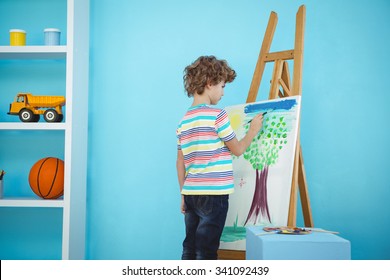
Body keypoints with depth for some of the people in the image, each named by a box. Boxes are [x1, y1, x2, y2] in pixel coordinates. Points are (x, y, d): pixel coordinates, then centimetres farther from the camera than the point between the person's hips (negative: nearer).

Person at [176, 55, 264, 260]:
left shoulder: (184, 121, 12)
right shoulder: (217, 115, -10)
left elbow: (180, 163, 12)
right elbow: (238, 150, -1)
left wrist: (184, 195, 17)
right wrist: (253, 130, 14)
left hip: (191, 193, 7)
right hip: (213, 195, -7)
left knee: (189, 250, 13)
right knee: (206, 252, -2)